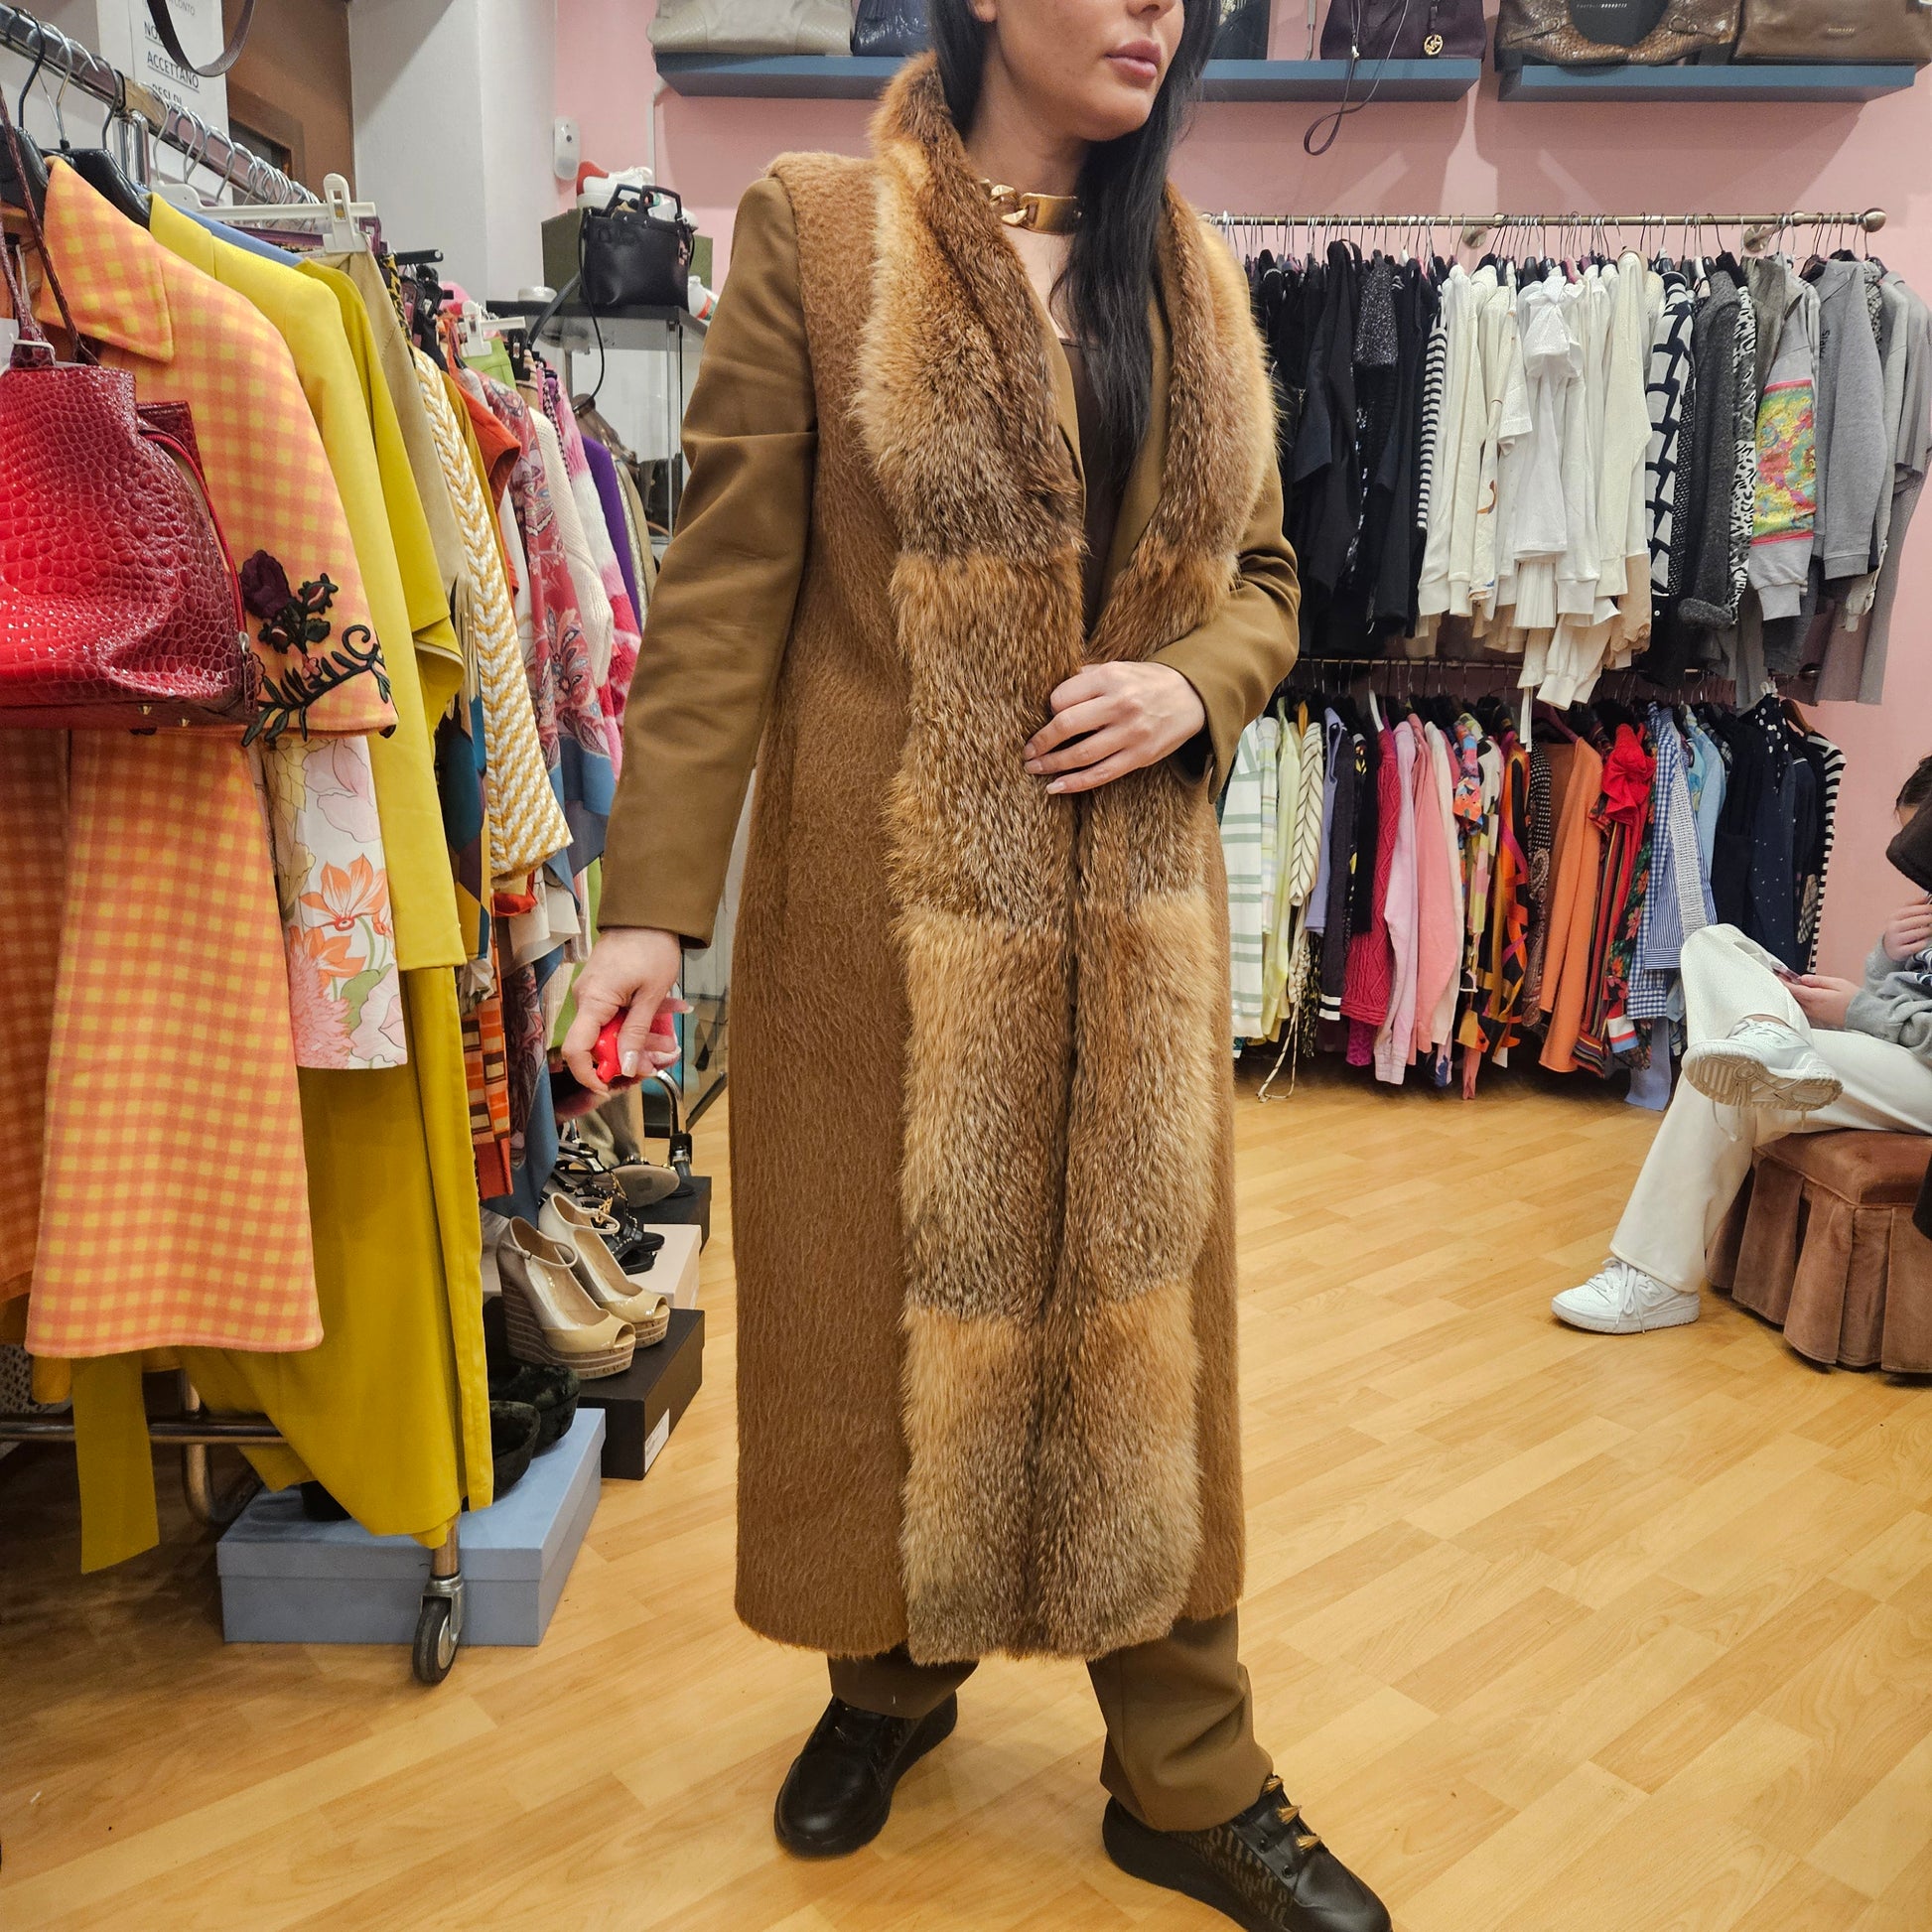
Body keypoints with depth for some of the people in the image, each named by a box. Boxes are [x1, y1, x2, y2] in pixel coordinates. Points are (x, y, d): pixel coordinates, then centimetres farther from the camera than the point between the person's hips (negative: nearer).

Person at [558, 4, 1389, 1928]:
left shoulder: (1194, 276, 12)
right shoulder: (812, 229, -1)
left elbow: (1260, 578, 15)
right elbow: (722, 585, -6)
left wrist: (1190, 690, -8)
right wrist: (651, 898, -12)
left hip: (1132, 894, 4)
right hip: (885, 888, -3)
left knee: (1136, 1304, 10)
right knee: (885, 1287, 10)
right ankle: (892, 1675, 37)